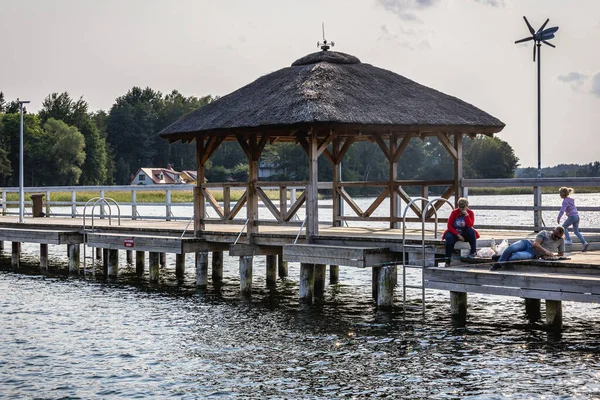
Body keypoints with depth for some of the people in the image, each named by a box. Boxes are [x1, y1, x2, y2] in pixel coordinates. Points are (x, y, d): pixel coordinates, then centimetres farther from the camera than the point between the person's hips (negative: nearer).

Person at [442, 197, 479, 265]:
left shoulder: (470, 213, -5)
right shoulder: (454, 212, -6)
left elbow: (470, 225, -20)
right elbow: (449, 226, -10)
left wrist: (466, 215, -27)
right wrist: (458, 235, -19)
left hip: (465, 234, 0)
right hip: (454, 232, 0)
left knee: (471, 231, -32)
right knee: (449, 238, -33)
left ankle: (473, 251, -18)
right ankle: (447, 260, -27)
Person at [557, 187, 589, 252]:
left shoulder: (565, 201, -12)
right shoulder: (571, 200, 16)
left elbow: (562, 210, -20)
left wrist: (558, 218, -15)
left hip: (572, 216, -8)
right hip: (577, 216, 8)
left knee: (564, 227, 13)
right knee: (576, 231, 11)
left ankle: (568, 240, 8)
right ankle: (584, 243, -2)